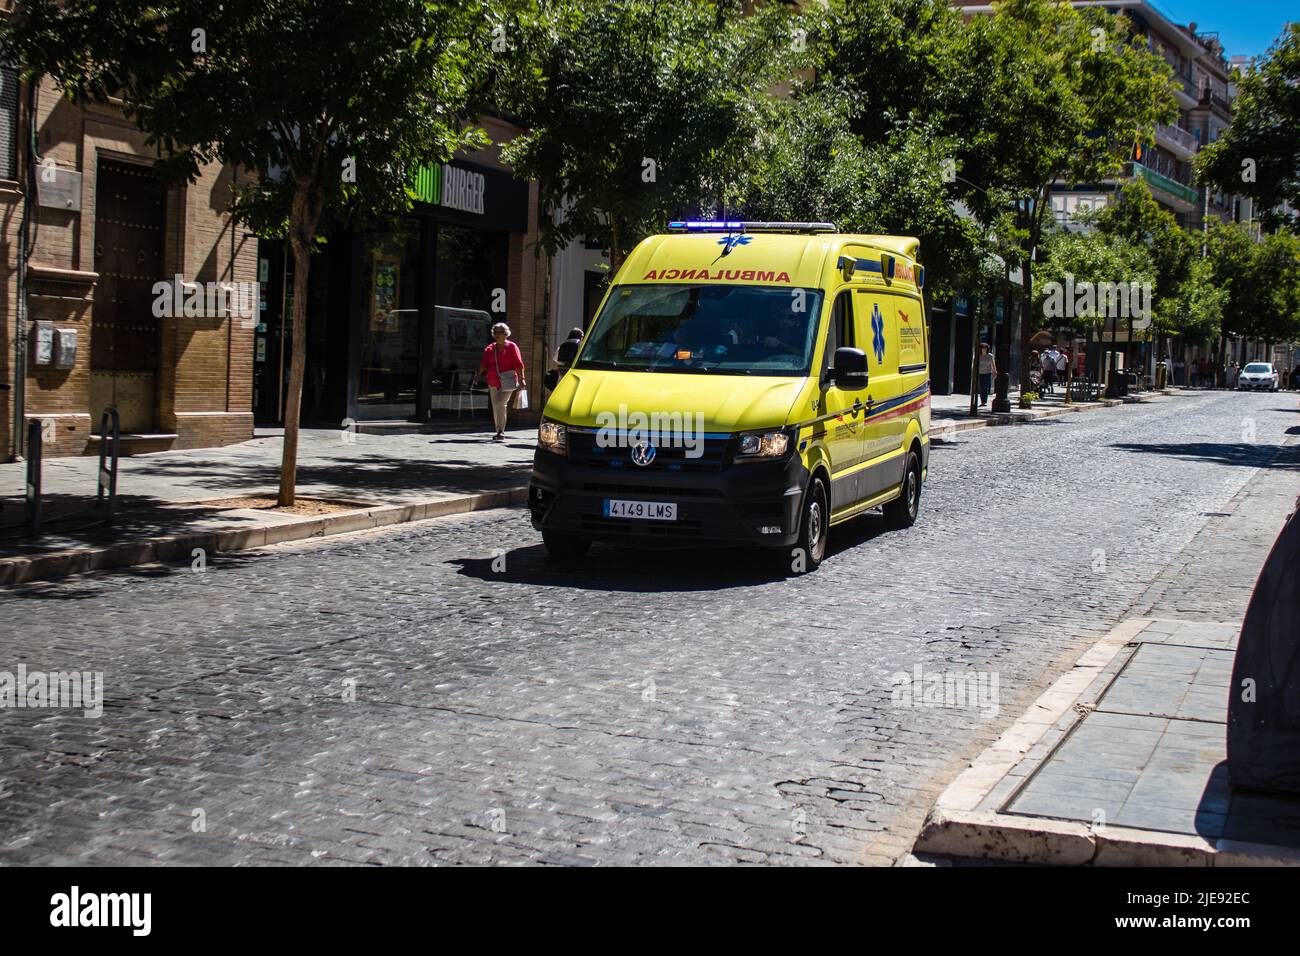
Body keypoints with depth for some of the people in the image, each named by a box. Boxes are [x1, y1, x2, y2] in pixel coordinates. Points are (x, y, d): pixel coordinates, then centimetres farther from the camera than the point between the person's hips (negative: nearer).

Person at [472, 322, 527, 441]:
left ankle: (501, 432, -16)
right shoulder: (490, 349, 13)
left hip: (507, 381, -5)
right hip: (493, 382, 5)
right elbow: (483, 364, 9)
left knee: (500, 404, -19)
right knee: (495, 407, 9)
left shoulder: (511, 347, 1)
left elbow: (519, 364, -4)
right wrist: (477, 375, -5)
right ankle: (499, 432, 21)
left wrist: (521, 379, -11)